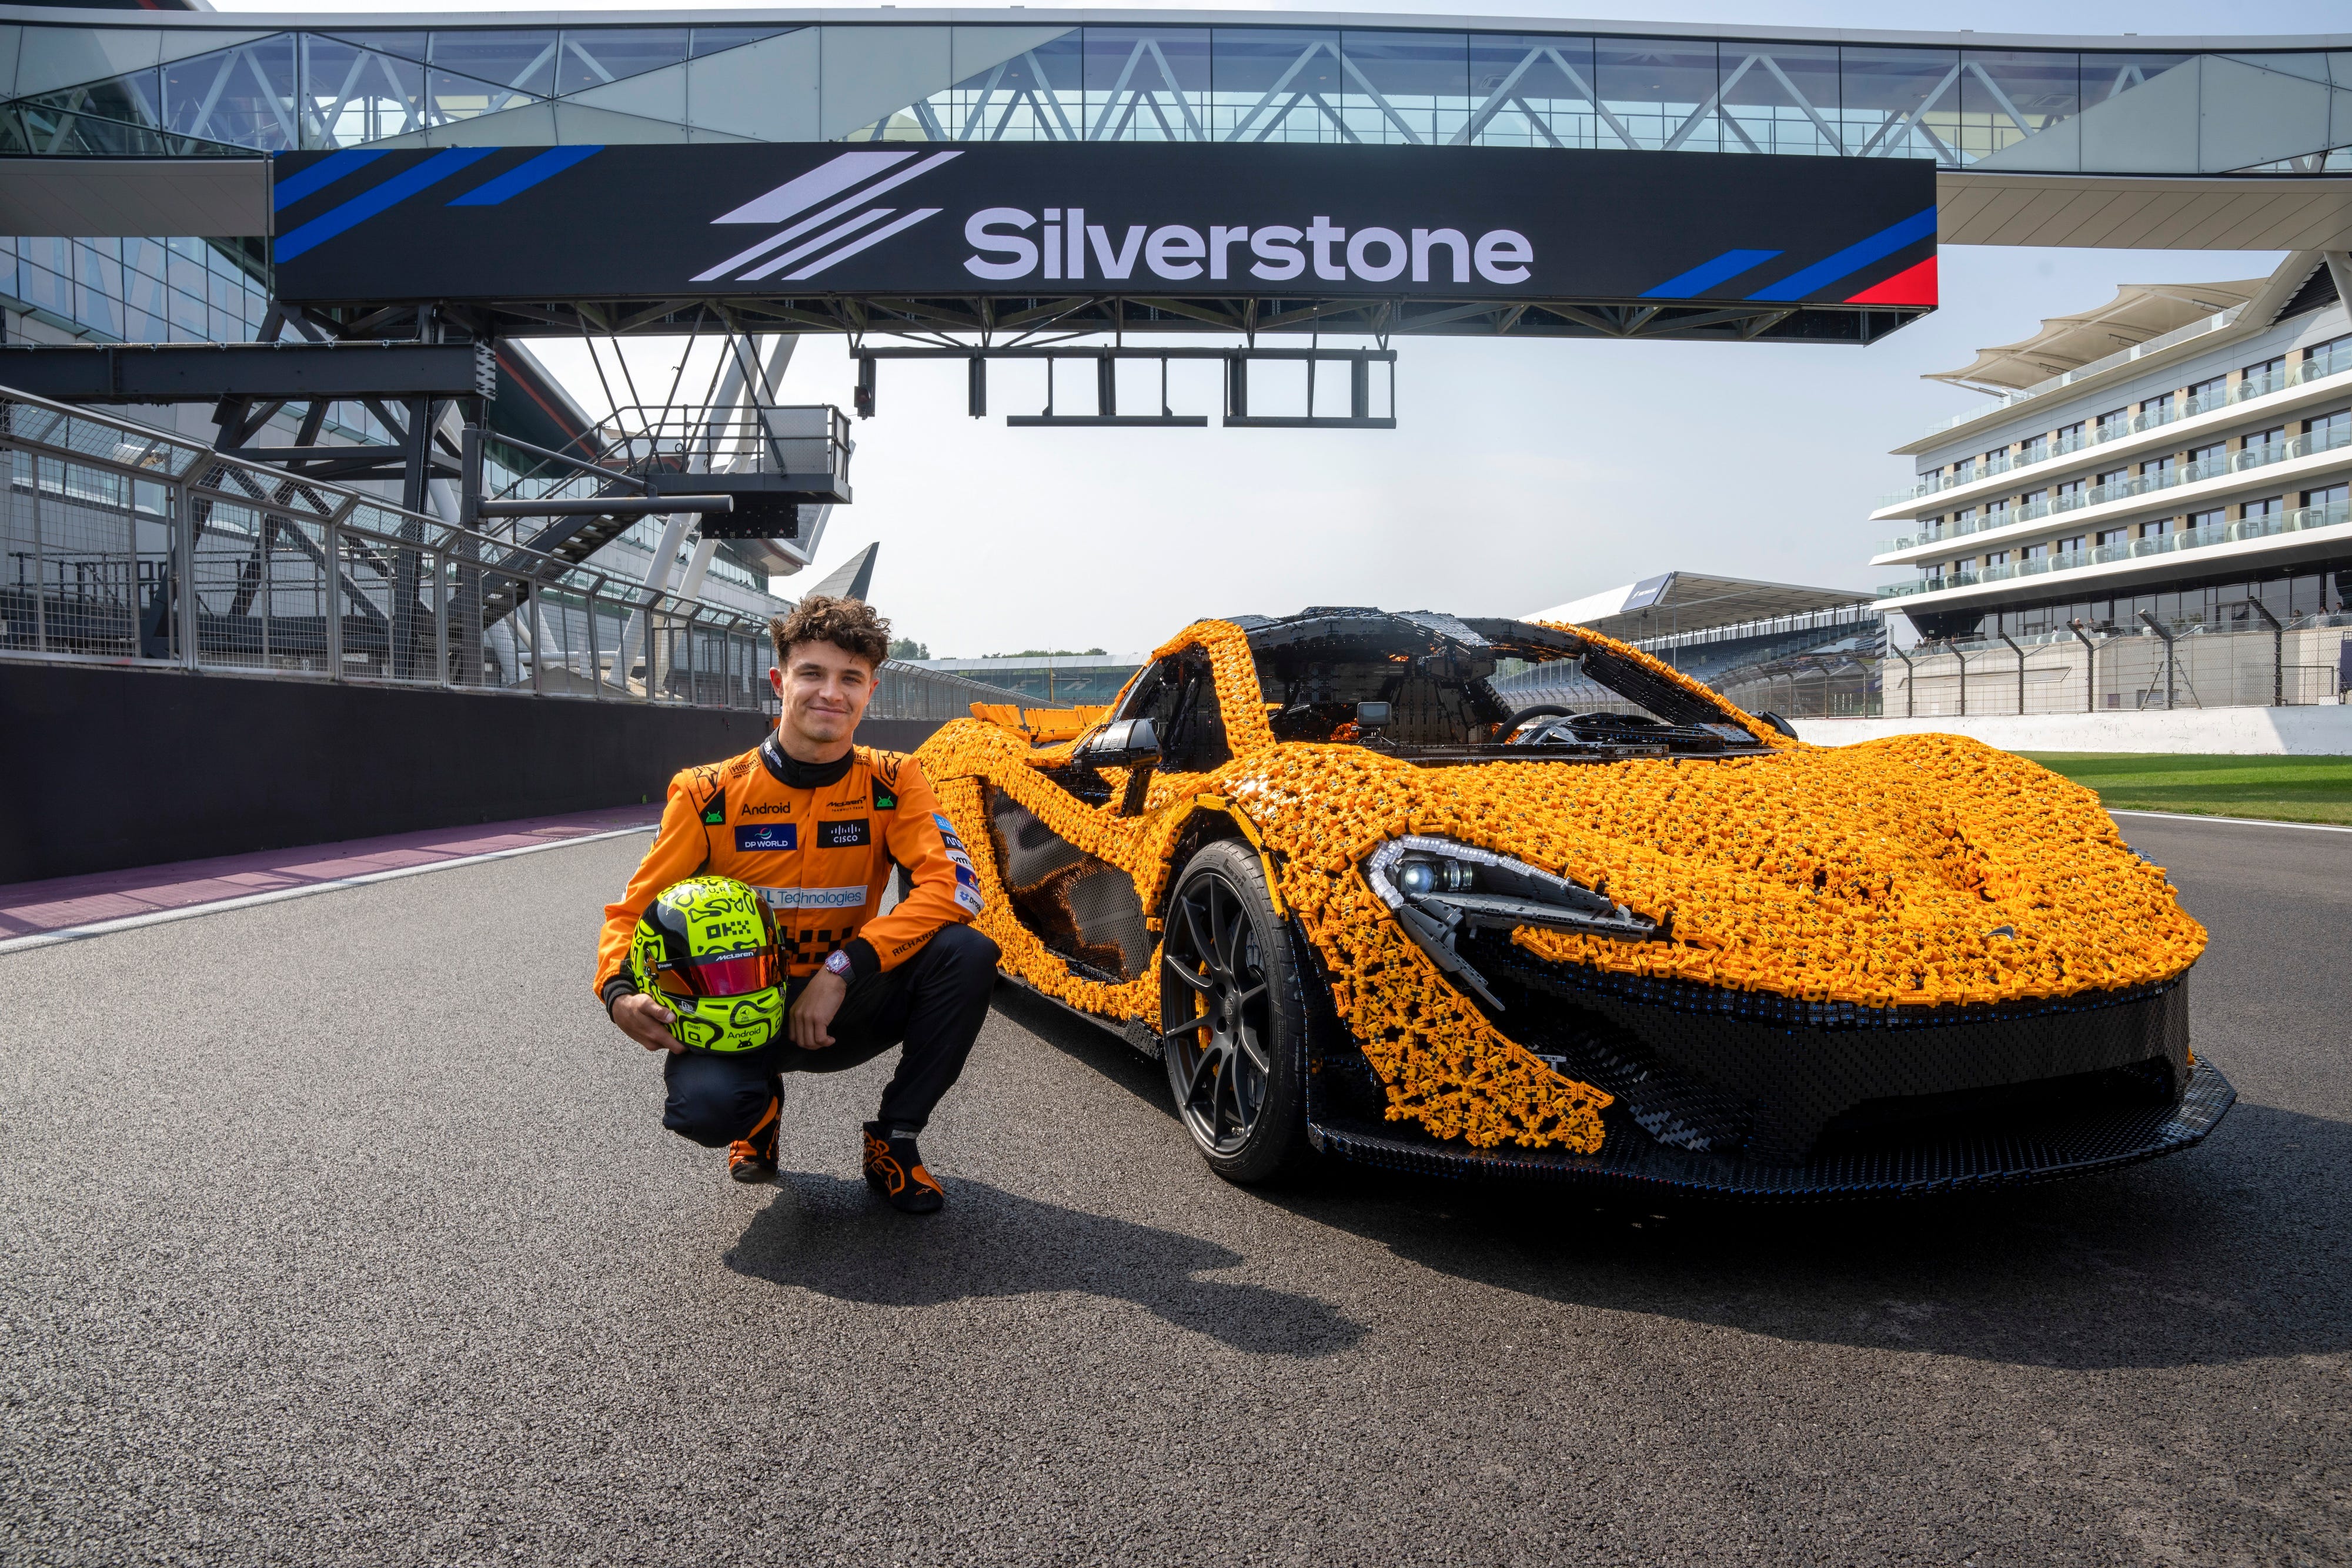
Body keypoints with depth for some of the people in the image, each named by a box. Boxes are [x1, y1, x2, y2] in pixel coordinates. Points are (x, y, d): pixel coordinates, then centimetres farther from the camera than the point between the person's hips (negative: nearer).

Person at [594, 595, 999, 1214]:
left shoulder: (892, 783, -7)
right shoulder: (710, 794, -9)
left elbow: (954, 885, -21)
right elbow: (636, 910, -3)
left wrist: (844, 968, -30)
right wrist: (619, 993, -25)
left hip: (844, 1011, 1)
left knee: (966, 953, -26)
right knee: (703, 1104, -34)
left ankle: (894, 1140, -4)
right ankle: (760, 1107, 9)